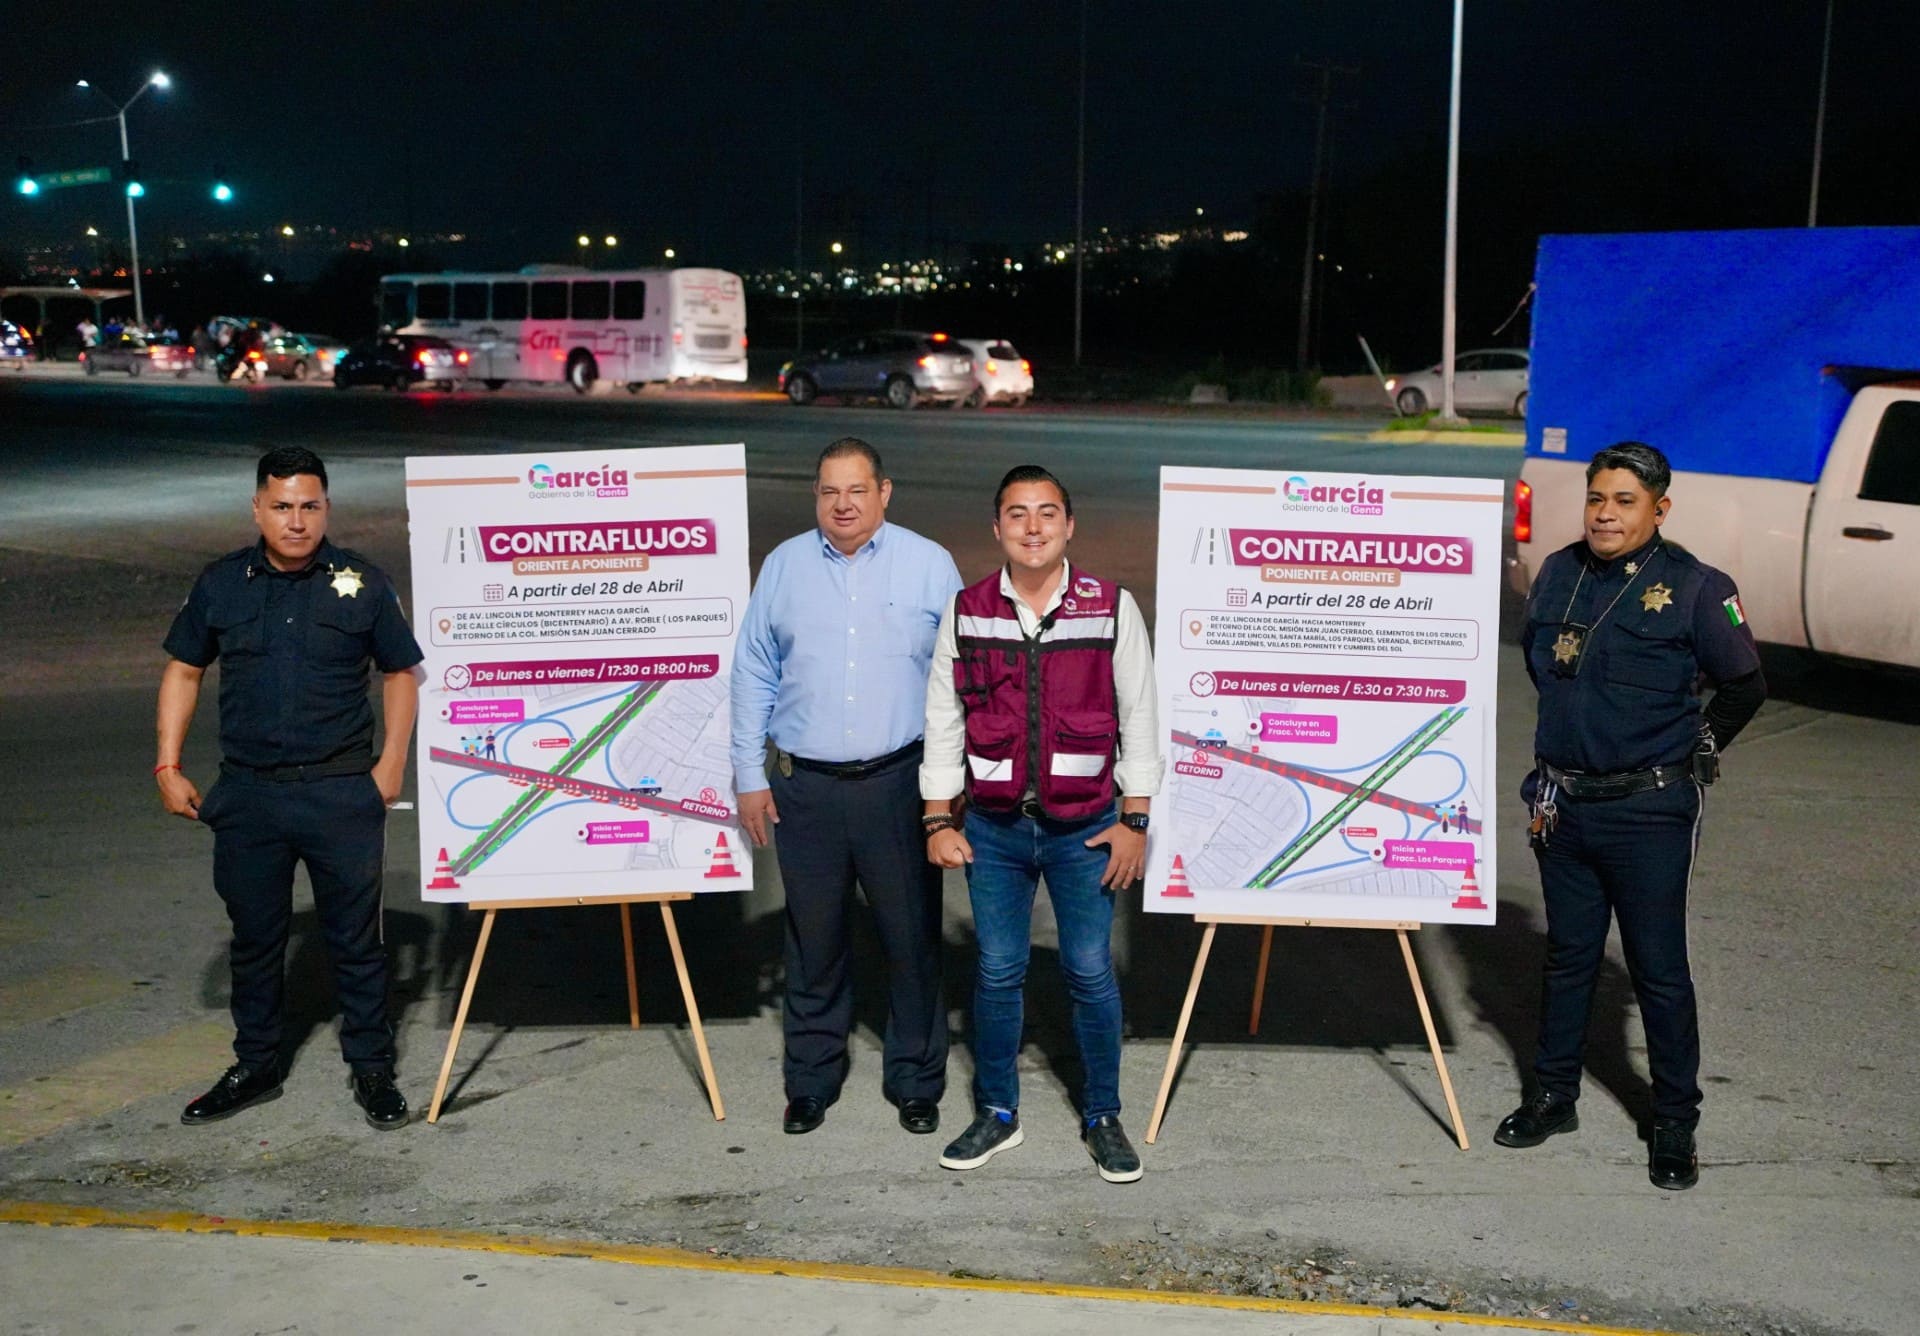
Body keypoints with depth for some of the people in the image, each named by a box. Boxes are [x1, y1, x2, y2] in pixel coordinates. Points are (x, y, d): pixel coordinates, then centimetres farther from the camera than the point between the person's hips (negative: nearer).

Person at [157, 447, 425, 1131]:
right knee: (254, 938, 14)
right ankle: (255, 1066, 30)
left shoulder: (363, 584, -2)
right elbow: (184, 670, 12)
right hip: (247, 793, 2)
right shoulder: (222, 583, 3)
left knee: (356, 937, 6)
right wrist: (168, 766, 6)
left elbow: (401, 672, 7)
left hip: (343, 793, -2)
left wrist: (391, 763, -2)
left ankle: (371, 1068, 20)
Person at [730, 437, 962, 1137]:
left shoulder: (929, 565, 2)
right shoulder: (784, 566, 7)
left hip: (899, 783, -1)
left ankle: (916, 1082, 21)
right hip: (805, 787, 2)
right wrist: (749, 776, 6)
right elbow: (753, 676, 10)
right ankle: (811, 1082, 25)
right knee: (814, 942, 10)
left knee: (912, 939, 5)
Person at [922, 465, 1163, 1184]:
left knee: (1091, 971, 5)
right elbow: (943, 719, 7)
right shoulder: (966, 612, 1)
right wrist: (938, 819, 3)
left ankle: (1102, 1117, 22)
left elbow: (1138, 715, 1)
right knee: (997, 972, 9)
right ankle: (997, 1113, 25)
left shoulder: (1112, 607, -3)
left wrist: (1133, 819, -1)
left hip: (1085, 828, -1)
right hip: (993, 828, 1)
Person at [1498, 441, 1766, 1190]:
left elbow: (1744, 687, -1)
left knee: (1659, 969, 3)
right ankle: (1554, 1095, 29)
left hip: (1649, 811, -4)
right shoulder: (1559, 573, 4)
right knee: (1568, 956, 16)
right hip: (1563, 804, 5)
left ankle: (1675, 1125, 16)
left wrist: (1692, 753, 3)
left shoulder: (1694, 587, -9)